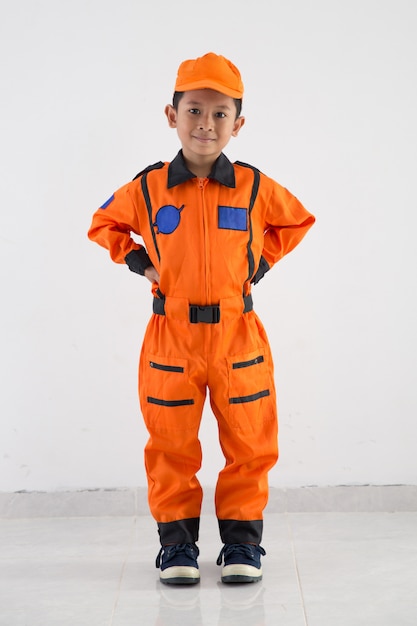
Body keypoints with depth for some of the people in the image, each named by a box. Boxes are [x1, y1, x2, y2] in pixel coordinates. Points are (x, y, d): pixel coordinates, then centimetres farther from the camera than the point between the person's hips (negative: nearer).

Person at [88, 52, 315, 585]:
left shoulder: (255, 187, -1)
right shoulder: (147, 188, -1)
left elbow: (296, 222, 18)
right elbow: (104, 224, 16)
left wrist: (261, 262, 7)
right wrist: (138, 259, 3)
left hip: (238, 335, 1)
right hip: (171, 335, 0)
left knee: (249, 445, 6)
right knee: (171, 448, 6)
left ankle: (242, 540, 21)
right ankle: (176, 541, 20)